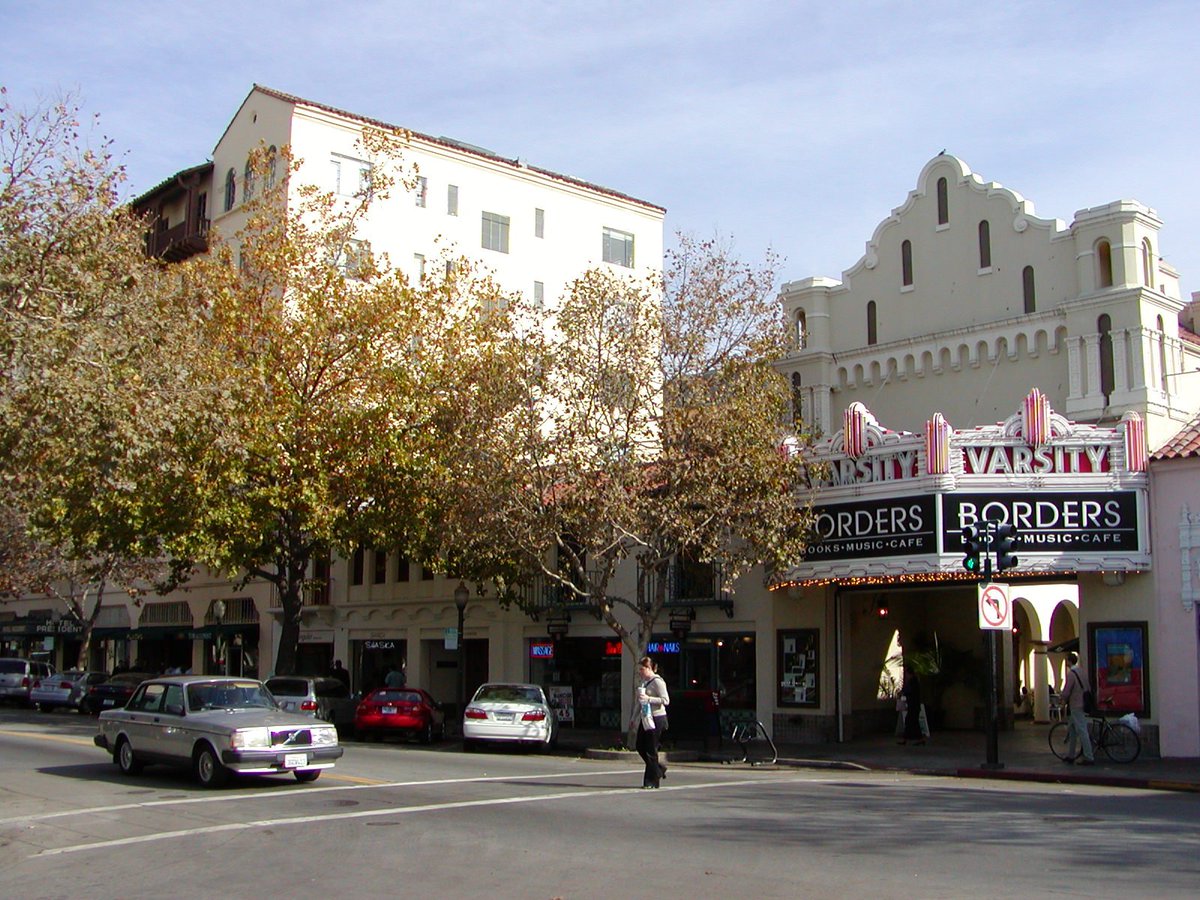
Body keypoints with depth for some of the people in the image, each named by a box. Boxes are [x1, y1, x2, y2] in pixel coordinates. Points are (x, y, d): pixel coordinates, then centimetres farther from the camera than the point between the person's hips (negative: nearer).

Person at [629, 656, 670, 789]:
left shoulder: (657, 681, -12)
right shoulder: (642, 681, 13)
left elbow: (666, 700, -17)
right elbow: (638, 702, 21)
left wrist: (648, 699, -24)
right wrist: (633, 718, 22)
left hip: (656, 718, -9)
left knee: (651, 750, -5)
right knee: (640, 747, 9)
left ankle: (652, 781, 3)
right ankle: (659, 769, 26)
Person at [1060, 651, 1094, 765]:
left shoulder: (1071, 673, -17)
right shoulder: (1082, 671, 10)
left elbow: (1066, 691, -16)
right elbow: (1088, 688, 15)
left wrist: (1063, 700, 3)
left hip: (1075, 706, -9)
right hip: (1083, 704, 9)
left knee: (1082, 732, -6)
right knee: (1072, 731, 16)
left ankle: (1089, 758, -6)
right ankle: (1070, 756, 22)